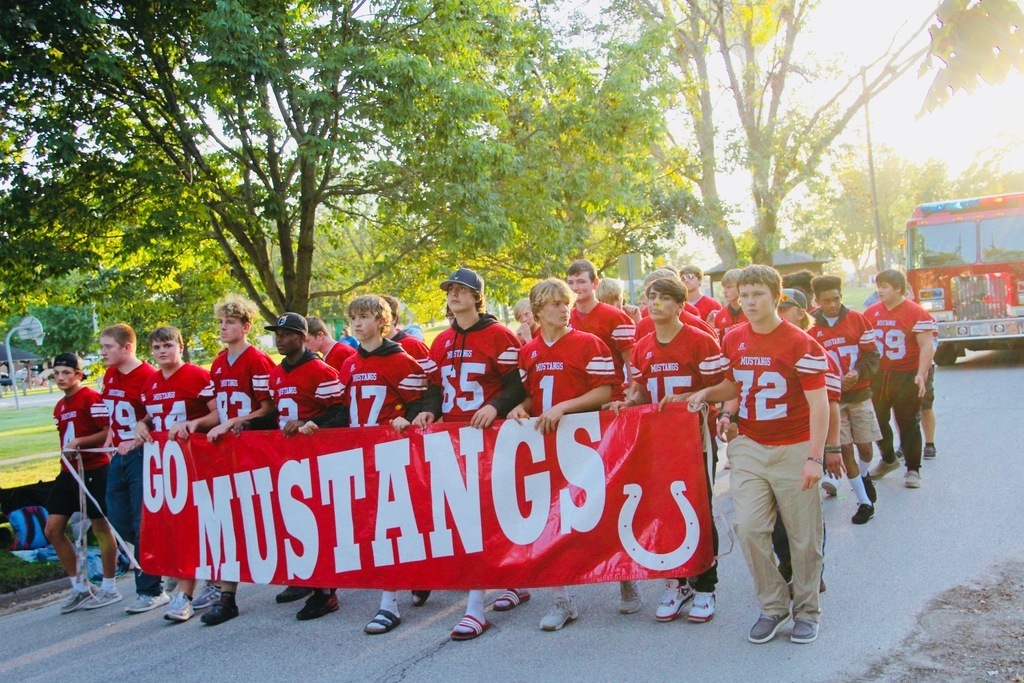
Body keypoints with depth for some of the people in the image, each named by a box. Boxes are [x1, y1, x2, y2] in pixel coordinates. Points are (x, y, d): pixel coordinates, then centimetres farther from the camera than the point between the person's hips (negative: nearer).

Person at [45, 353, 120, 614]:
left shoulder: (91, 398, -11)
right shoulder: (60, 406, 15)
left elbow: (110, 432, -17)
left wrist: (79, 442, -25)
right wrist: (68, 455, 17)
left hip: (94, 471, -9)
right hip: (69, 472, 9)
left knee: (101, 528, 1)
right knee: (52, 530, 6)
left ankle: (109, 588, 14)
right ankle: (80, 588, 17)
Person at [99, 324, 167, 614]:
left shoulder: (148, 376, -15)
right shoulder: (110, 376, 10)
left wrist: (135, 442, -23)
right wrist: (110, 439, 9)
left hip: (141, 456, -9)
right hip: (119, 457, 9)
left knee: (142, 525, -3)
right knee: (118, 520, 13)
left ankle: (149, 591, 7)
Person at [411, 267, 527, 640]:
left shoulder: (499, 336, -3)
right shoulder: (441, 342, 14)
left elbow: (517, 385, -6)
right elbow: (436, 386, 18)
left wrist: (495, 406, -23)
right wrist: (429, 410, -2)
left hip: (488, 433, -6)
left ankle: (475, 606, -7)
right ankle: (514, 581, 28)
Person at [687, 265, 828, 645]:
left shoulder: (800, 344, -11)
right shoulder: (733, 340, 4)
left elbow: (819, 404, -11)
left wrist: (814, 457, -17)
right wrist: (708, 393, -2)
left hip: (793, 450, -4)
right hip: (749, 447, 4)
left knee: (803, 535, 5)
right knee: (749, 527, -5)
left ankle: (806, 610, 23)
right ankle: (773, 607, 12)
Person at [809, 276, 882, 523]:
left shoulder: (857, 319, -1)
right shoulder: (811, 328, -4)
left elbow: (871, 354, 0)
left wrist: (858, 373, -17)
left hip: (860, 393, 1)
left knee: (865, 446, 7)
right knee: (845, 449, -1)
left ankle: (864, 475, 42)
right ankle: (864, 502, 11)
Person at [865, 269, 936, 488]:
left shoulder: (917, 313, -10)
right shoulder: (871, 313, 5)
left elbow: (926, 346, -13)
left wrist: (921, 375, -21)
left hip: (907, 377, -5)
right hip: (877, 376, 5)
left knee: (908, 423, 1)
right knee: (877, 421, 15)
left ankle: (913, 470, 12)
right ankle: (888, 459, 37)